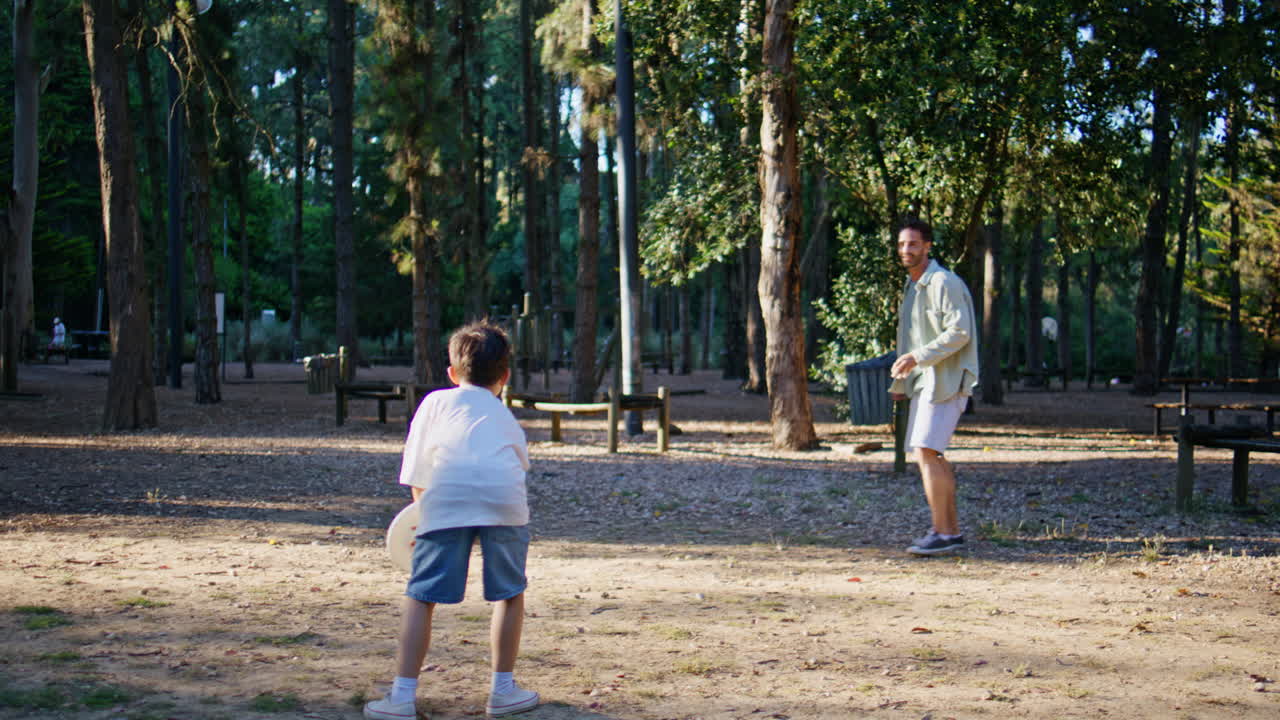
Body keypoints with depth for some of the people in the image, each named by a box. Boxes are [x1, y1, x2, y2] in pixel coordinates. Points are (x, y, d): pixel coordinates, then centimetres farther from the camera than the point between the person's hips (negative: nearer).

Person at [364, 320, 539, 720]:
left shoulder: (436, 402, 28)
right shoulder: (507, 417, 34)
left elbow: (416, 474, 22)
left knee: (421, 597, 3)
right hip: (505, 497, 1)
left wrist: (423, 512, 35)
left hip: (447, 495, -1)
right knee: (510, 593, 18)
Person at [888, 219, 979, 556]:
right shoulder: (912, 286, 19)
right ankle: (951, 530, 17)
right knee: (932, 456, 10)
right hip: (923, 382, 10)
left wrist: (918, 357, -25)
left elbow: (959, 332, -20)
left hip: (945, 381, -10)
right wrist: (900, 382, 25)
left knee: (926, 453, -16)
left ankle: (943, 532, -13)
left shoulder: (945, 283, -11)